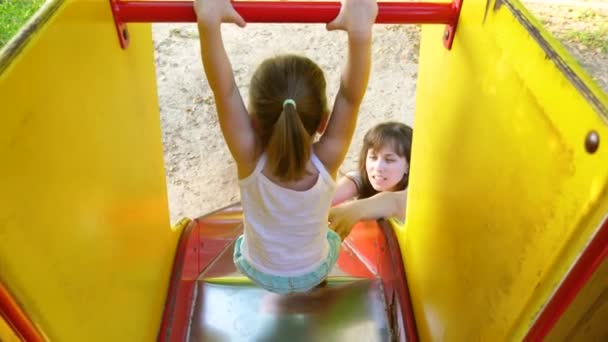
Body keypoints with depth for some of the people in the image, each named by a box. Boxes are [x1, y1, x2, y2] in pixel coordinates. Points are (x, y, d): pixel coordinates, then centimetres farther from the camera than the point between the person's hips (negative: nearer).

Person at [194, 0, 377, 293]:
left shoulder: (250, 159, -37)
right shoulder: (326, 162, -36)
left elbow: (223, 89, -44)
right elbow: (351, 96, -44)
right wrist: (360, 32, -56)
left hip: (259, 272, 0)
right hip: (313, 273, 0)